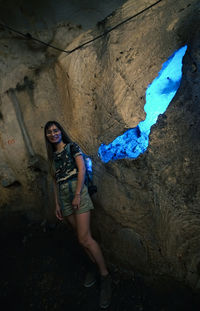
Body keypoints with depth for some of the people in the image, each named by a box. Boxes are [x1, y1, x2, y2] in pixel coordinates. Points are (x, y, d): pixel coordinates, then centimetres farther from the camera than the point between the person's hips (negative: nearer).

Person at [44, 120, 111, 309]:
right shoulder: (53, 156, 16)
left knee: (84, 239, -11)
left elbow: (82, 169, -10)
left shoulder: (72, 147, 0)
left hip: (77, 192, -6)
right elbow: (55, 181, 16)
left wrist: (77, 195, -16)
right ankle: (95, 265, 27)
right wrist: (57, 204, 13)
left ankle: (105, 276, 2)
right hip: (63, 197, 6)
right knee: (82, 237, 10)